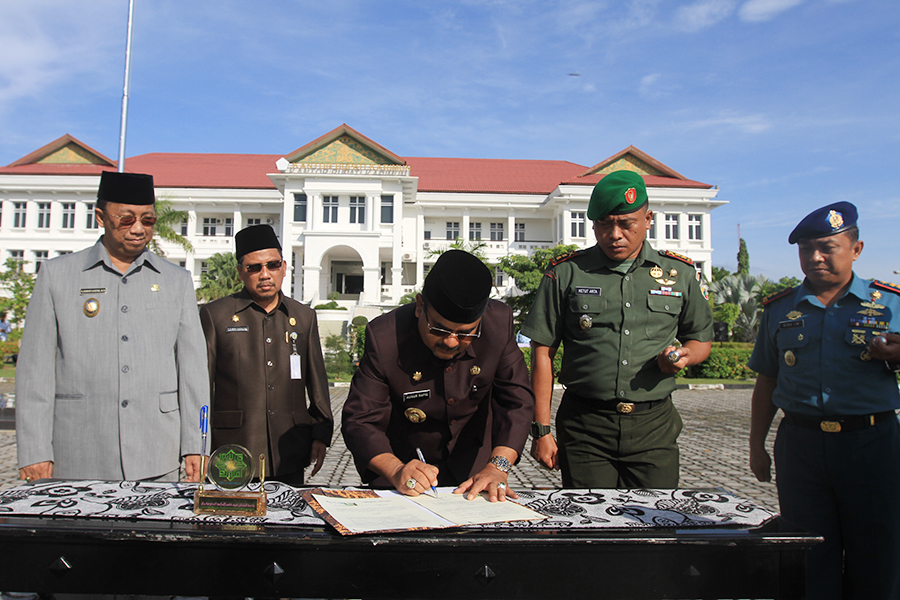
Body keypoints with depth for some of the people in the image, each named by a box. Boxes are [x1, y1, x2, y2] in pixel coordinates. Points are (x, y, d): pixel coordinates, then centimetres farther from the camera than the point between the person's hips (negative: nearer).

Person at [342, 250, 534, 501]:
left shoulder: (500, 322, -17)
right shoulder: (384, 337, -22)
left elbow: (517, 399, -12)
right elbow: (359, 421, -19)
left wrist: (498, 467, -25)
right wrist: (396, 471, -36)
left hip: (474, 466, 1)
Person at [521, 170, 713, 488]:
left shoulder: (680, 273, 8)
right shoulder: (566, 273, 1)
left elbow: (701, 339, 19)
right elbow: (543, 352, 1)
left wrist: (684, 355, -6)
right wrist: (541, 430, -3)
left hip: (654, 426, 2)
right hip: (585, 427, -1)